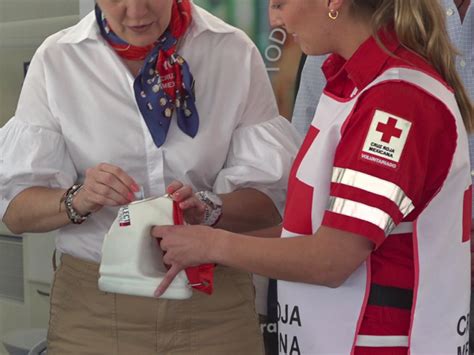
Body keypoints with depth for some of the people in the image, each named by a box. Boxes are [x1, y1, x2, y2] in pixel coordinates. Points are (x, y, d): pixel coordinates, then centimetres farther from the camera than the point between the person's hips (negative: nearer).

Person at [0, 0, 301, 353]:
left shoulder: (235, 52, -6)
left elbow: (273, 192, -8)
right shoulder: (56, 59, -6)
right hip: (93, 304, 0)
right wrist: (76, 200, -28)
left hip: (214, 298, 0)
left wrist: (209, 209, -27)